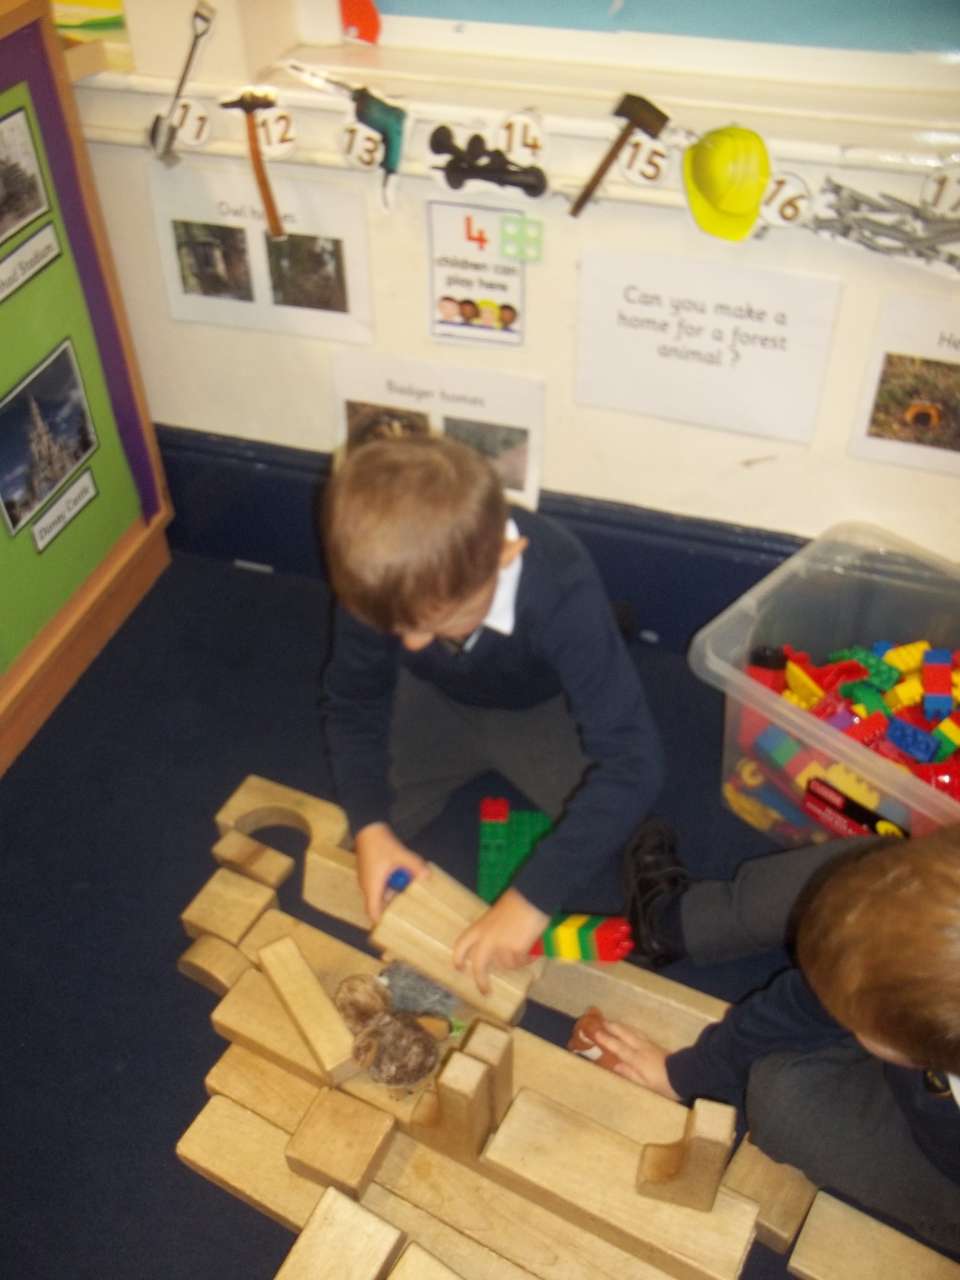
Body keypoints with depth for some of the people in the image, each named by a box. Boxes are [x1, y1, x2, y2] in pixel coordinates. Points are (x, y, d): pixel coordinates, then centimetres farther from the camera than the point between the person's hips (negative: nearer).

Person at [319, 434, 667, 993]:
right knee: (350, 844, -6)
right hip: (438, 702, 2)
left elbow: (633, 757, -43)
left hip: (542, 709, -2)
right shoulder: (381, 585, -32)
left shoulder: (562, 590, -43)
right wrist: (369, 825, -27)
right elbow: (352, 702, -14)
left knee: (619, 838, -14)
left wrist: (533, 897, -46)